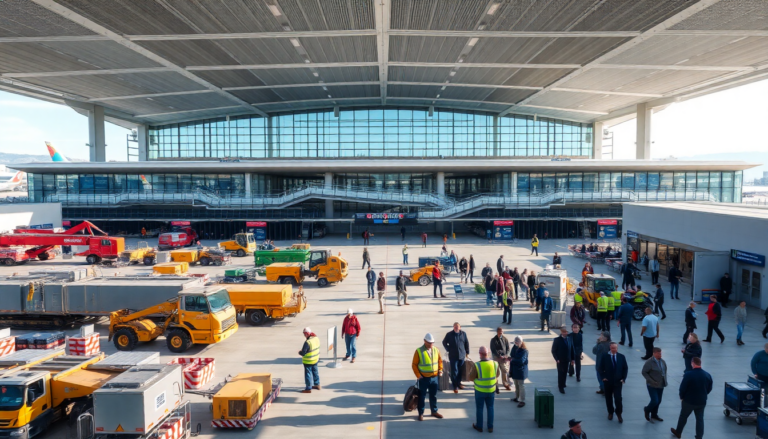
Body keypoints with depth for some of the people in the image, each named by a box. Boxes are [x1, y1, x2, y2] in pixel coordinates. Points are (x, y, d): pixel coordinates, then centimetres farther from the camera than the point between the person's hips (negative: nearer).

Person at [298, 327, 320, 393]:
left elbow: (303, 353, -25)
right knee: (315, 372, 23)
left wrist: (299, 352, -3)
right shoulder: (316, 338, -4)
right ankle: (317, 385, 37)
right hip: (316, 359, 8)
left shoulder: (307, 342, -30)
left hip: (308, 361, -8)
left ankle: (308, 388, 15)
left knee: (308, 374, 6)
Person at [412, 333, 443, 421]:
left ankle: (434, 411, 30)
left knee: (434, 396, 16)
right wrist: (418, 375, -13)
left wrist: (440, 370, 1)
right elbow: (414, 364, -9)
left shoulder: (436, 350, 0)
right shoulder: (419, 351, -13)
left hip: (434, 377, 4)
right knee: (422, 396, 7)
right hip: (424, 378, -4)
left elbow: (440, 361, 13)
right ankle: (421, 413, 18)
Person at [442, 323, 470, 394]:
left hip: (462, 355, 2)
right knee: (454, 371, -4)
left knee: (460, 370, 12)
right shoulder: (449, 334, -5)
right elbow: (444, 342, 8)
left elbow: (466, 343, 8)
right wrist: (448, 349, 1)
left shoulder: (463, 334, -1)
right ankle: (455, 386, 1)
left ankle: (458, 383, 30)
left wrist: (466, 352, 10)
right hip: (453, 356, -2)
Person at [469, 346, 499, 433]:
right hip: (491, 390, 3)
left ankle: (479, 426, 28)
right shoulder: (495, 363, -13)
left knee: (479, 408, 14)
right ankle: (490, 427, 28)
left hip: (480, 391, -3)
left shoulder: (477, 365, -25)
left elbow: (471, 378, -14)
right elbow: (497, 375, 4)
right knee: (490, 408, 18)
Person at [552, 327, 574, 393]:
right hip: (560, 360, -4)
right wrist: (556, 359, -15)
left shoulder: (569, 339, 6)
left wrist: (572, 358, 5)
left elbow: (571, 349, 9)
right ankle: (561, 387, 8)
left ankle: (562, 384, 28)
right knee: (561, 373, 0)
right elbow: (553, 351, -7)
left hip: (567, 360, 4)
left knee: (565, 373, 12)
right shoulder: (557, 340, -8)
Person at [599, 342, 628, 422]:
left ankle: (619, 413, 10)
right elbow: (601, 368, 1)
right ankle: (610, 412, 28)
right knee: (608, 398, 10)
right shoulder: (605, 356, -4)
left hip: (618, 381, -1)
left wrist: (623, 378, -4)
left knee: (618, 398, -9)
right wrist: (603, 377, -8)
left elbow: (625, 368, 5)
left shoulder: (621, 357, -1)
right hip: (608, 381, 1)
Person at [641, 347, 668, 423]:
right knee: (655, 401, -8)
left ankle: (654, 414, 33)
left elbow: (665, 371, 15)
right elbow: (644, 372, -12)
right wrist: (651, 381, -18)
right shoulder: (649, 362, -15)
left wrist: (665, 381, 5)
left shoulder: (663, 362, 2)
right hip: (652, 385, -6)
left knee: (658, 401, 12)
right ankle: (647, 410, 21)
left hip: (661, 385, 6)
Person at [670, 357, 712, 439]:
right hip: (702, 401, 3)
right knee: (700, 418, 14)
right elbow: (709, 389, 5)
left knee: (683, 417, 15)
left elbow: (682, 388, -17)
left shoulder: (688, 375, -22)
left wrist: (682, 397, 1)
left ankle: (678, 432, 32)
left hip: (689, 401, -3)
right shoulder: (708, 375, -6)